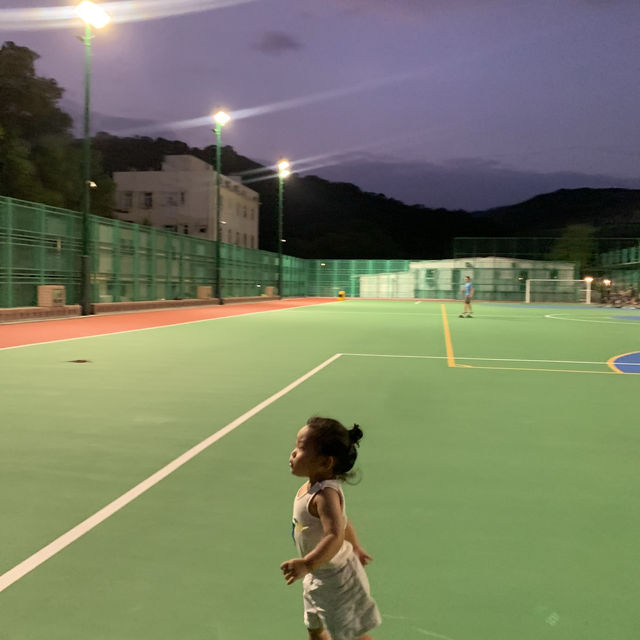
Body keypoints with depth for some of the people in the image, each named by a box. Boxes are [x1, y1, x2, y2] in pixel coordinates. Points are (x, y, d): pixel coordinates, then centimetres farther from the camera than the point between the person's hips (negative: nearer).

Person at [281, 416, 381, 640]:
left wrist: (307, 564, -54)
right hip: (318, 577, 9)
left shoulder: (325, 494, -30)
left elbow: (335, 536, -43)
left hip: (335, 579, -9)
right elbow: (342, 520, 13)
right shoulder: (310, 487, -1)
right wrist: (355, 546, 26)